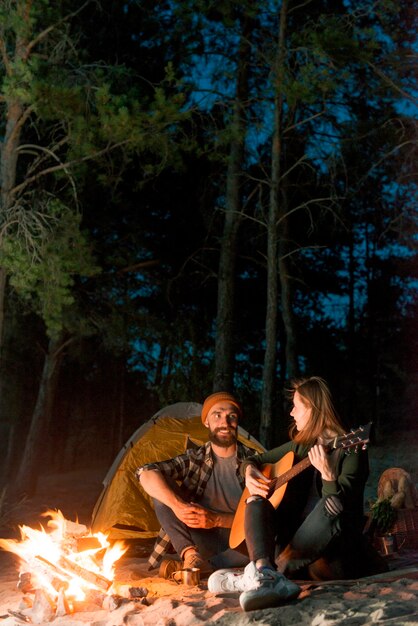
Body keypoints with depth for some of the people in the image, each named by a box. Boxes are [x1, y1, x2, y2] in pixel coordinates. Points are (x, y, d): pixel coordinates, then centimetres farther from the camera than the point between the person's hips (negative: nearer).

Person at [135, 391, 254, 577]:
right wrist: (177, 505, -32)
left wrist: (216, 520, -23)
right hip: (205, 543, 1)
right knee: (161, 489, -15)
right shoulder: (195, 459, -2)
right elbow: (145, 473, -16)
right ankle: (191, 555, -30)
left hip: (239, 544, -1)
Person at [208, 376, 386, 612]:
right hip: (294, 545, 6)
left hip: (336, 557, -6)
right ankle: (266, 571, -43)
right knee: (256, 501, -14)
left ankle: (266, 574, -39)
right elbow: (255, 459, 24)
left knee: (330, 505, -33)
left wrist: (327, 473, -33)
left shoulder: (350, 450, -5)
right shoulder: (300, 446, 14)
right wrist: (250, 472, 2)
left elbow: (340, 506, -16)